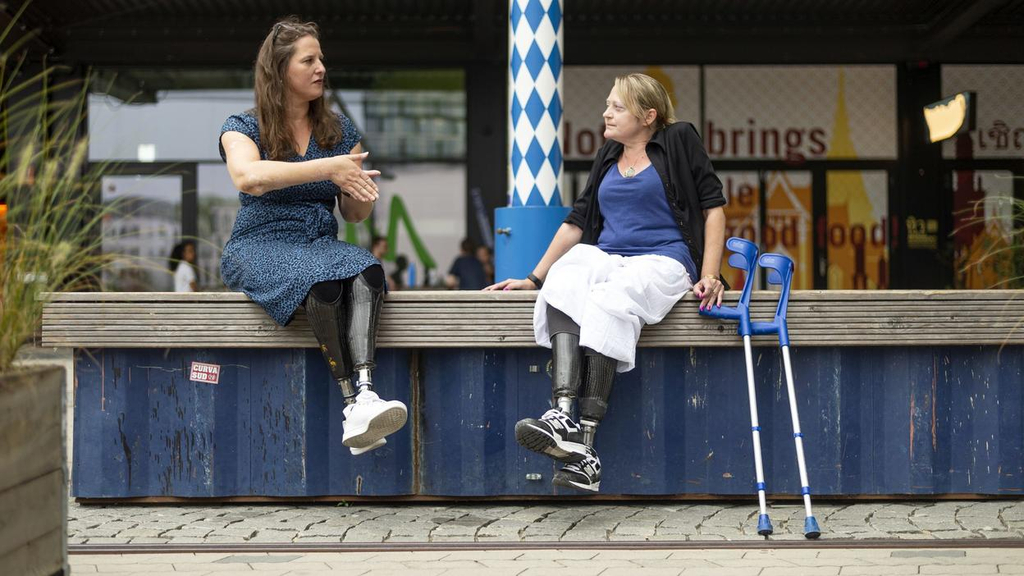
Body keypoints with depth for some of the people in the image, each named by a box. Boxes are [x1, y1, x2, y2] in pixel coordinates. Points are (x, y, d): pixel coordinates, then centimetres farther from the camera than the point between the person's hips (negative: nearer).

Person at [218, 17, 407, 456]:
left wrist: (363, 192, -8)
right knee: (323, 282, -38)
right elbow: (248, 177, -22)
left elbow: (354, 215, 17)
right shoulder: (243, 128, 3)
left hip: (321, 244, 4)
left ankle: (364, 394, -51)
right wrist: (328, 168, -24)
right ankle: (352, 402, -40)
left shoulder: (340, 130, 15)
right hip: (260, 246, -4)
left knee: (368, 273, -34)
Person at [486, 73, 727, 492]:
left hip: (661, 260, -5)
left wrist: (709, 276, -7)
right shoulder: (608, 156, 23)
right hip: (604, 256, 5)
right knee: (561, 287, -31)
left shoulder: (679, 141, 7)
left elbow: (713, 205, 3)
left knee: (609, 300, -37)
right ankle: (563, 415, -49)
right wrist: (534, 278, 17)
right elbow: (579, 220, 24)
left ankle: (585, 441, -45)